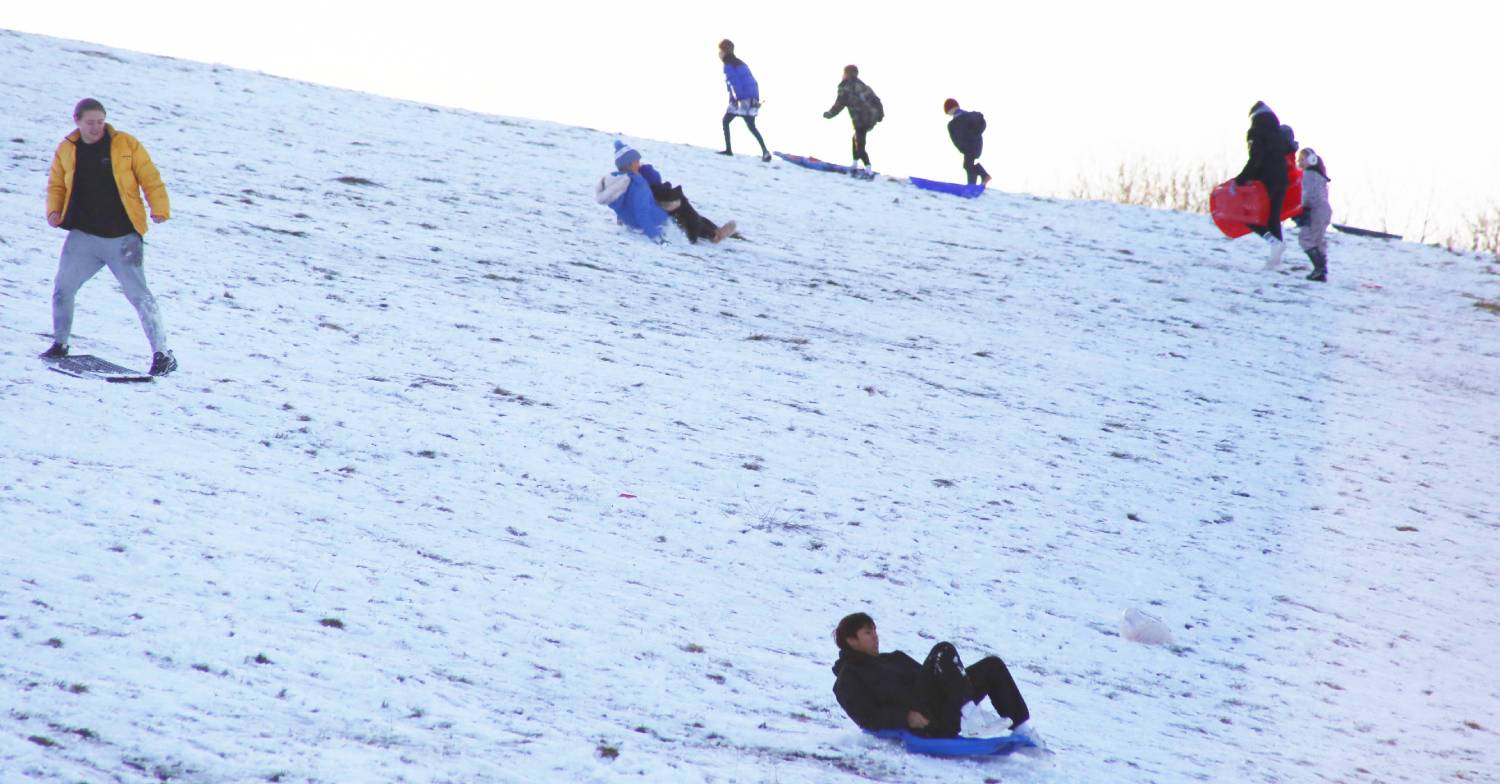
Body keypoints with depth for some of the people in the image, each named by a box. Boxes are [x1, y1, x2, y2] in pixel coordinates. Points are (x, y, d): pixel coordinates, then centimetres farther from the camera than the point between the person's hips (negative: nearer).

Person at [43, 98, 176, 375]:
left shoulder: (126, 145, -2)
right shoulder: (66, 150, 6)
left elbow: (150, 178, -2)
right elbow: (56, 184, 17)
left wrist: (159, 209, -16)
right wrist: (54, 210, -2)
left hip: (123, 237, -3)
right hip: (83, 236, 3)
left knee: (139, 295, -7)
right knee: (62, 289, 1)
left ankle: (163, 353, -1)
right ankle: (59, 344, 22)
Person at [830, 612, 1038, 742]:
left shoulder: (894, 659, 31)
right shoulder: (848, 679, 5)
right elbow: (868, 718, -8)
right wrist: (905, 717, -23)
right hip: (926, 724, -8)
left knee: (992, 665, 0)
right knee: (943, 651, -23)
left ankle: (1020, 727, -5)